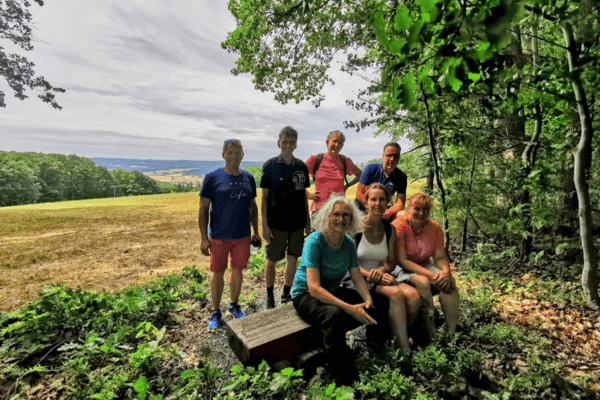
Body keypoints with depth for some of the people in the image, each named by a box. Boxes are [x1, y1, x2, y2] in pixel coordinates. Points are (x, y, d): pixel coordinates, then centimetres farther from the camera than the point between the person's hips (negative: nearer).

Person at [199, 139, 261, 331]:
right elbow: (203, 209, -7)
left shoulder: (248, 178, 3)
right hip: (219, 236, -3)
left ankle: (234, 305, 37)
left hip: (242, 236, 3)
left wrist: (256, 231, 10)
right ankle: (215, 312, 29)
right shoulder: (213, 177, -8)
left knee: (238, 271, 15)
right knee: (218, 273, 10)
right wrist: (204, 238, -10)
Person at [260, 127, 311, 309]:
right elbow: (264, 196, -4)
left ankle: (286, 295, 30)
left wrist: (307, 221, 9)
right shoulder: (270, 166, -5)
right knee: (272, 260, 7)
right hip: (276, 223, -3)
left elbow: (304, 195, 10)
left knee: (293, 259, 12)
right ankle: (270, 297, 27)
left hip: (297, 222, 3)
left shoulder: (301, 166, 5)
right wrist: (265, 224, -8)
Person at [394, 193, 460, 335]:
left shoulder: (434, 227, -2)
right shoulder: (398, 226, -18)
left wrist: (446, 270, -26)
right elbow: (402, 260, -21)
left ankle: (452, 331, -12)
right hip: (402, 270, -5)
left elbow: (440, 256, -3)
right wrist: (430, 274, -29)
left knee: (449, 281, -21)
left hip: (425, 266, 5)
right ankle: (431, 333, -18)